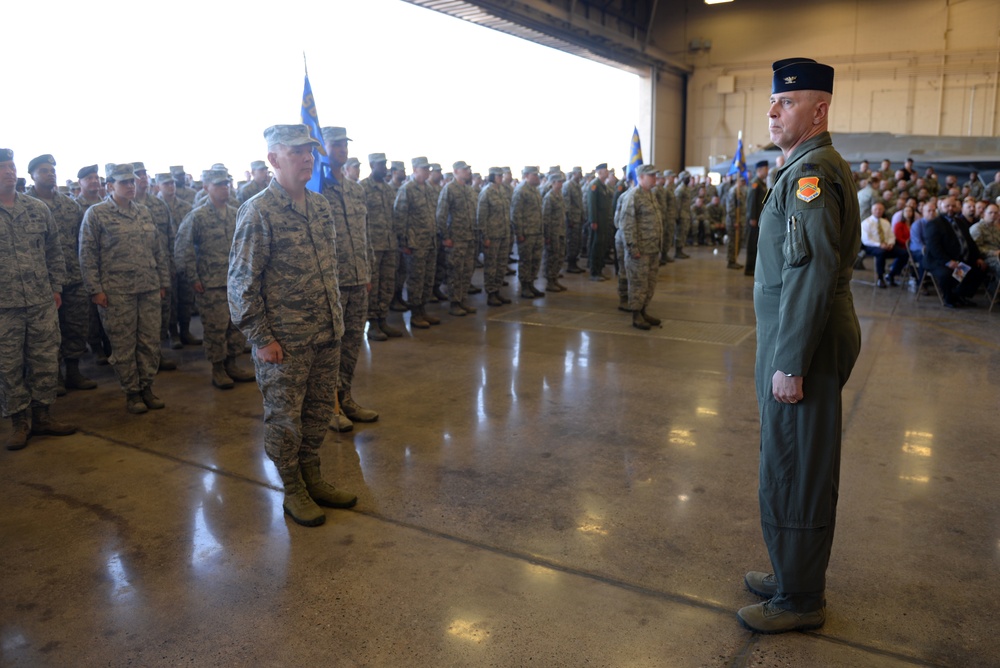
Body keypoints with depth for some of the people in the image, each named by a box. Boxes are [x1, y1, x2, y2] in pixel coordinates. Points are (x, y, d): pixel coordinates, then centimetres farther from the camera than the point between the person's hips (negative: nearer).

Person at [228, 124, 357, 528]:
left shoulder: (320, 206, 8)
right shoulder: (258, 212, -13)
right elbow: (241, 281, -13)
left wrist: (336, 319, 13)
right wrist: (260, 338, -15)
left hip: (326, 335, 7)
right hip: (284, 341, -7)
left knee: (320, 410, 16)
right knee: (284, 418, 7)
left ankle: (312, 478, 34)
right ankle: (293, 492, 24)